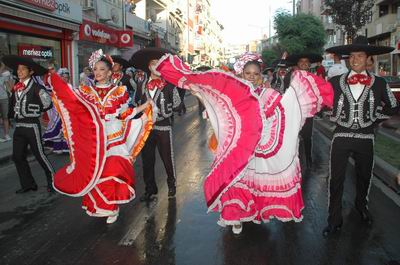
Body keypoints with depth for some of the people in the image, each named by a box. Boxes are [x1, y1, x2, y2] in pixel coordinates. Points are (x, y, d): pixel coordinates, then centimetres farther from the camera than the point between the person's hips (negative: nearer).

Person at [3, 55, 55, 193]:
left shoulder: (36, 88, -10)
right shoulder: (16, 88, 9)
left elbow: (48, 104, -11)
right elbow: (12, 104, 21)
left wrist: (36, 112, -2)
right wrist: (11, 114, 7)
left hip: (32, 126, -7)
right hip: (18, 126, 7)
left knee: (39, 155, 0)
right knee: (18, 156, 10)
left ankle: (52, 180, 15)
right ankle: (27, 184, 23)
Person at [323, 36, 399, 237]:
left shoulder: (379, 83, 0)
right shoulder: (335, 82, -3)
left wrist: (373, 117, 2)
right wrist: (336, 118, -3)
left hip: (366, 138, 2)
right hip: (341, 137, -1)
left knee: (364, 176, 19)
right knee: (336, 179, 1)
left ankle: (361, 206, 47)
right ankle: (334, 220, 16)